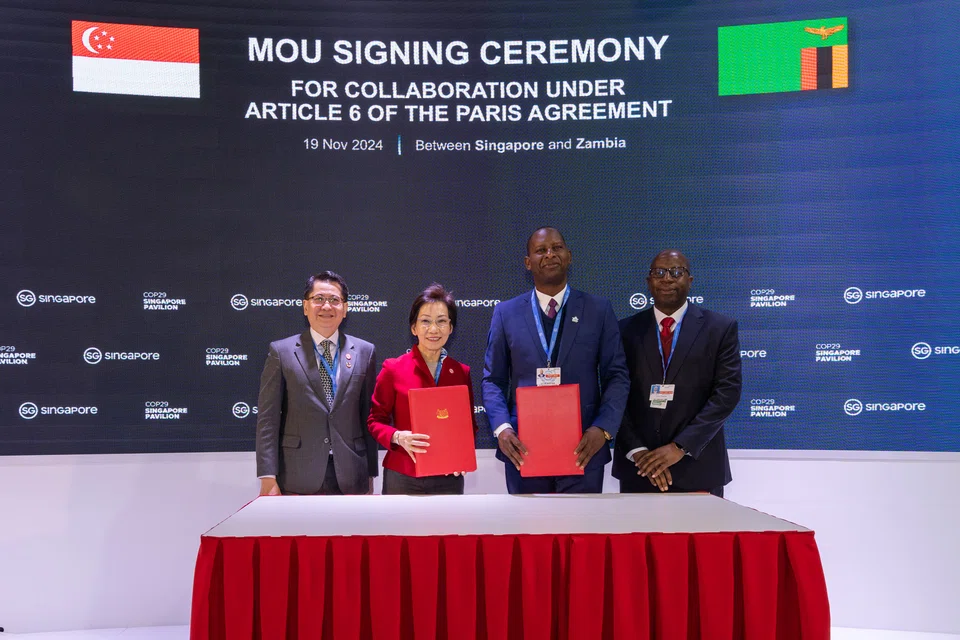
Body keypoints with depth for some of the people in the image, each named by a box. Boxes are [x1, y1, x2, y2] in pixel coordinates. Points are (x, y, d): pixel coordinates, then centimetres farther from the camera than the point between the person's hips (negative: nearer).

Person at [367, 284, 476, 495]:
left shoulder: (462, 372, 5)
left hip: (449, 479, 2)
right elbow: (376, 420, 1)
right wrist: (398, 437, -18)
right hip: (402, 478, -2)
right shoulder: (393, 369, -3)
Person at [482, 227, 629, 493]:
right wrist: (501, 428, -11)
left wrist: (603, 429, -14)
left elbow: (617, 376, 1)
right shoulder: (506, 313, 6)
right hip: (523, 448, 1)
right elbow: (493, 379, 6)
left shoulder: (599, 310, 3)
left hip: (583, 450, -1)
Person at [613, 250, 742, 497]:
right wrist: (637, 451, -11)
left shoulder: (720, 328, 2)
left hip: (697, 468, -1)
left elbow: (727, 391, -6)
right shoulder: (626, 330, 6)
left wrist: (680, 446, -13)